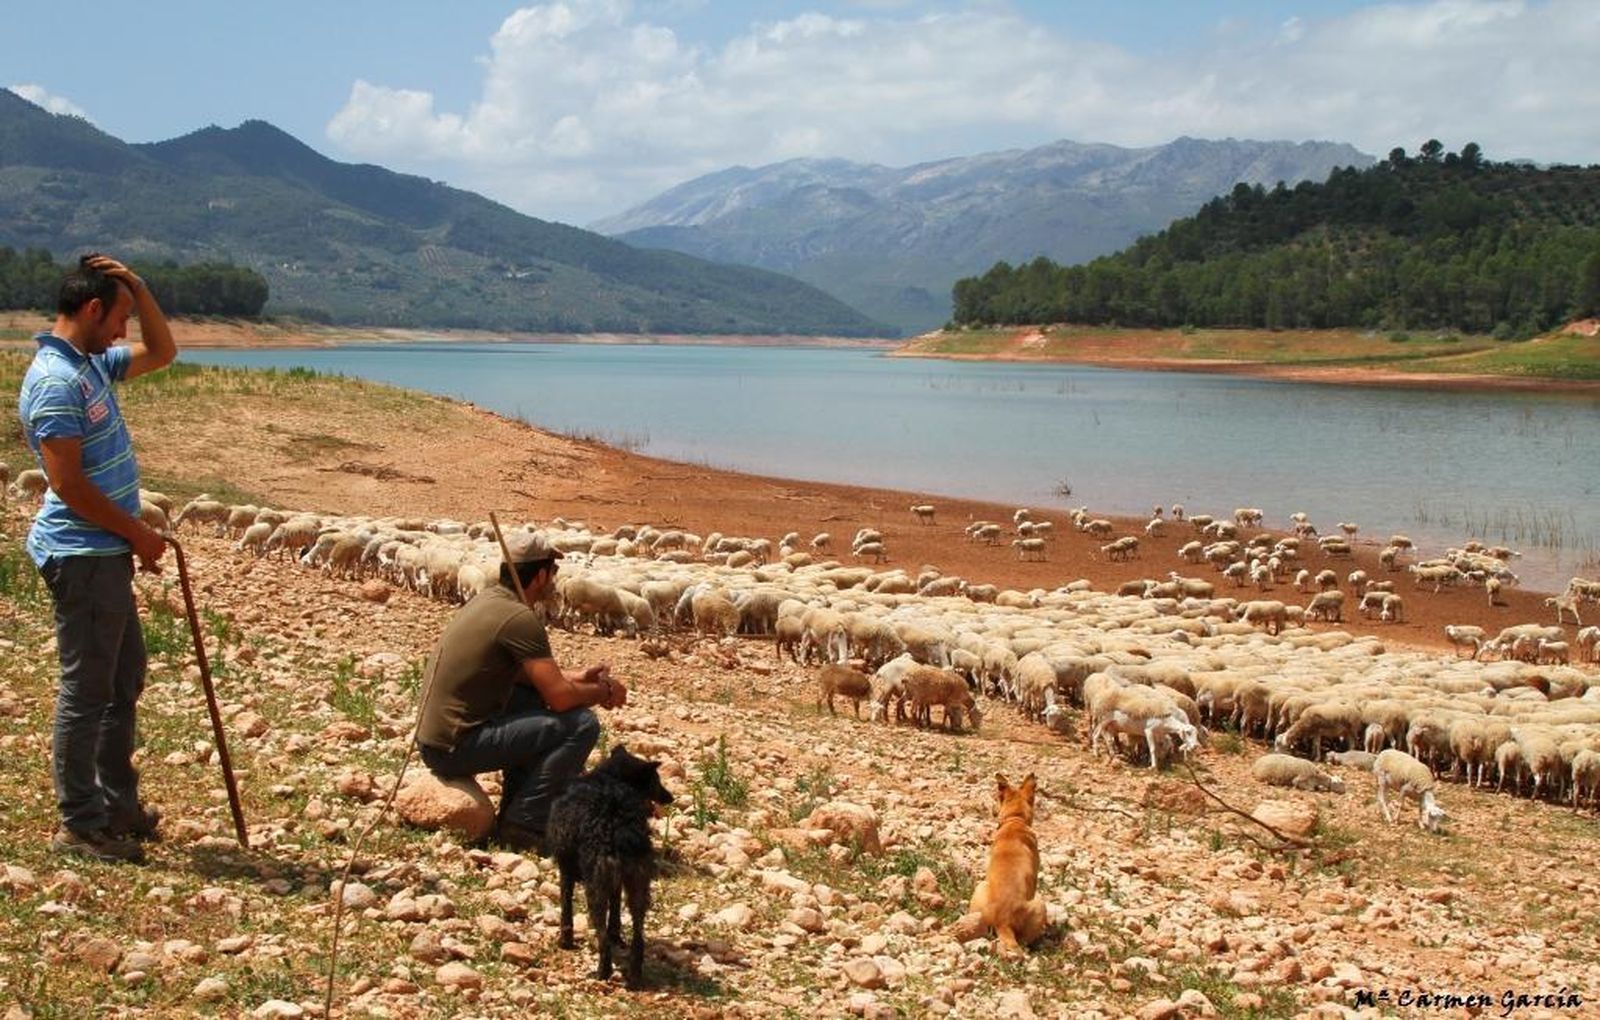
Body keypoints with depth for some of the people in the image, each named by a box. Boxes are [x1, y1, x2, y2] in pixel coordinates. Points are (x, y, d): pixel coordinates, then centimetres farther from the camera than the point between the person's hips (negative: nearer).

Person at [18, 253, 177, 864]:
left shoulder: (93, 365, 10)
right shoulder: (55, 382, -19)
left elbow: (162, 353, 25)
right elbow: (68, 483, -22)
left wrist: (138, 288, 10)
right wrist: (138, 534, -14)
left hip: (106, 553, 10)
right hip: (82, 555, -10)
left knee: (124, 677, 18)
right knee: (87, 689, -2)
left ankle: (117, 804, 29)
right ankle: (79, 826, 7)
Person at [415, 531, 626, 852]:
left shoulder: (488, 598, 11)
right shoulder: (519, 618, -16)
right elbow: (560, 697, -19)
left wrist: (579, 676, 16)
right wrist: (605, 691, 1)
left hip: (434, 737, 10)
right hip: (455, 748, -9)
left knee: (533, 697, 27)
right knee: (582, 725, -11)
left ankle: (516, 808, 24)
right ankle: (522, 824, -5)